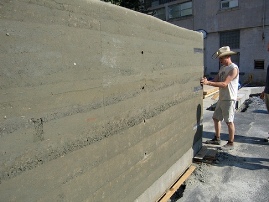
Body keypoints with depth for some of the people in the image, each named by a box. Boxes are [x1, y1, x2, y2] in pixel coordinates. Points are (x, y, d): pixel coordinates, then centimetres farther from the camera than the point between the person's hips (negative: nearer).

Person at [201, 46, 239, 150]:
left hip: (229, 99, -9)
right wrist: (207, 81, -11)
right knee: (216, 118, 14)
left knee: (229, 121, 0)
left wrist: (208, 83, -28)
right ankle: (217, 139, 29)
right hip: (221, 98, 9)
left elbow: (224, 84, -24)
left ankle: (231, 143, 14)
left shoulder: (234, 68, -15)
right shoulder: (222, 68, 12)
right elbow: (216, 80, 8)